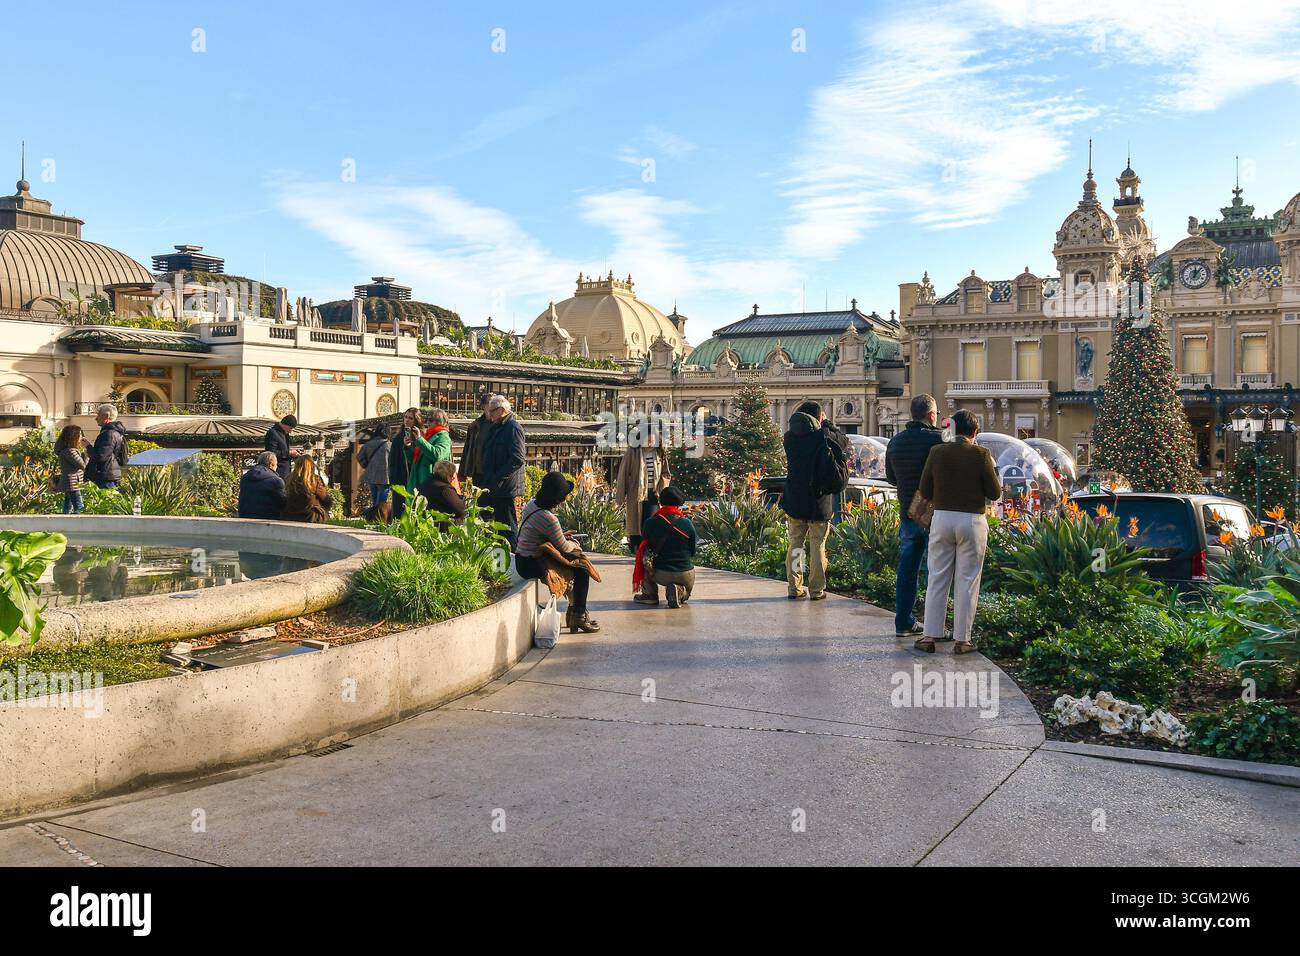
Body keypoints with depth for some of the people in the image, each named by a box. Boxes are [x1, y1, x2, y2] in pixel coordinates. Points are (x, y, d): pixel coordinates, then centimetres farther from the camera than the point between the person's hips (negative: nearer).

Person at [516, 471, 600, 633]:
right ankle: (579, 616, 5)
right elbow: (563, 548, -15)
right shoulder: (547, 518, -27)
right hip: (532, 566, -10)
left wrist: (562, 537, 11)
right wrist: (574, 545, 5)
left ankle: (574, 610, 27)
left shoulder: (532, 504, 3)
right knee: (583, 570, -3)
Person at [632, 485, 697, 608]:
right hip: (685, 574, 1)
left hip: (660, 575, -1)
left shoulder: (650, 522, -6)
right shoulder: (687, 523, -6)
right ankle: (680, 592, -5)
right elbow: (692, 551, 6)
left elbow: (644, 545, 11)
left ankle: (650, 594, 17)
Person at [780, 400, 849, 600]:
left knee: (795, 544, 12)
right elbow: (844, 440, -1)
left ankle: (794, 588, 13)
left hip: (794, 501, 4)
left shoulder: (790, 438, 0)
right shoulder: (823, 437, -14)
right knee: (817, 547, 4)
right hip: (819, 503, -4)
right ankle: (816, 589, 7)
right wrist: (826, 425, 9)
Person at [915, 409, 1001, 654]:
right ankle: (962, 639, 9)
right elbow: (995, 494, -3)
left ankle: (930, 636, 12)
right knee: (967, 581, 6)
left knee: (937, 579, 10)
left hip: (942, 518, 2)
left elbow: (925, 492, 3)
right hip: (972, 521, -2)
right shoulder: (980, 454, -8)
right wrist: (993, 469, 13)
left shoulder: (937, 452, -1)